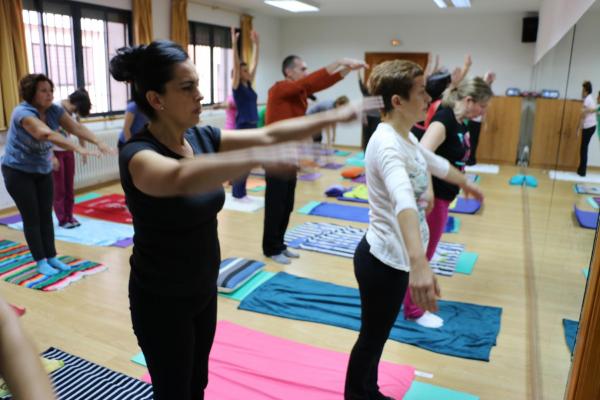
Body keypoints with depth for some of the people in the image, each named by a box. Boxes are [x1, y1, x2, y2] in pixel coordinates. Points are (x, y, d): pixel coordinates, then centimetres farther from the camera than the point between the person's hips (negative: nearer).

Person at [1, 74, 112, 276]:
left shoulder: (54, 110, -7)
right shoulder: (23, 113, -27)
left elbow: (76, 127, -19)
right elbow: (47, 134, -44)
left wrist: (99, 143, -36)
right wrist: (78, 148, -55)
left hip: (43, 170, 6)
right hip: (18, 172, -6)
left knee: (46, 215, 7)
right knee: (32, 217, -2)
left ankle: (51, 257, 16)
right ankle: (40, 261, 7)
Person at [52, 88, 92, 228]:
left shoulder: (75, 111, -4)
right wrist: (52, 157, -23)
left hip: (68, 150, 6)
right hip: (54, 151, -6)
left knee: (69, 186, 8)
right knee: (58, 187, 1)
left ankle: (69, 216, 18)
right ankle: (62, 220, 9)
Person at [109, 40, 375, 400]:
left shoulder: (203, 138, -4)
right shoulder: (138, 154, -26)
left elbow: (268, 134, -4)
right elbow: (181, 179, -48)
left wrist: (332, 117, -9)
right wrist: (257, 158, -62)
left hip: (204, 290, 7)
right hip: (161, 301, -6)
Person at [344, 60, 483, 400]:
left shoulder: (406, 137, 6)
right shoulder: (387, 144, -26)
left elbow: (436, 164, 27)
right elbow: (403, 201, -46)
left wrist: (467, 184, 44)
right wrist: (418, 263, -59)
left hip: (395, 258, 9)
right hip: (383, 261, -9)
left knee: (378, 336, 24)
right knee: (371, 338, 11)